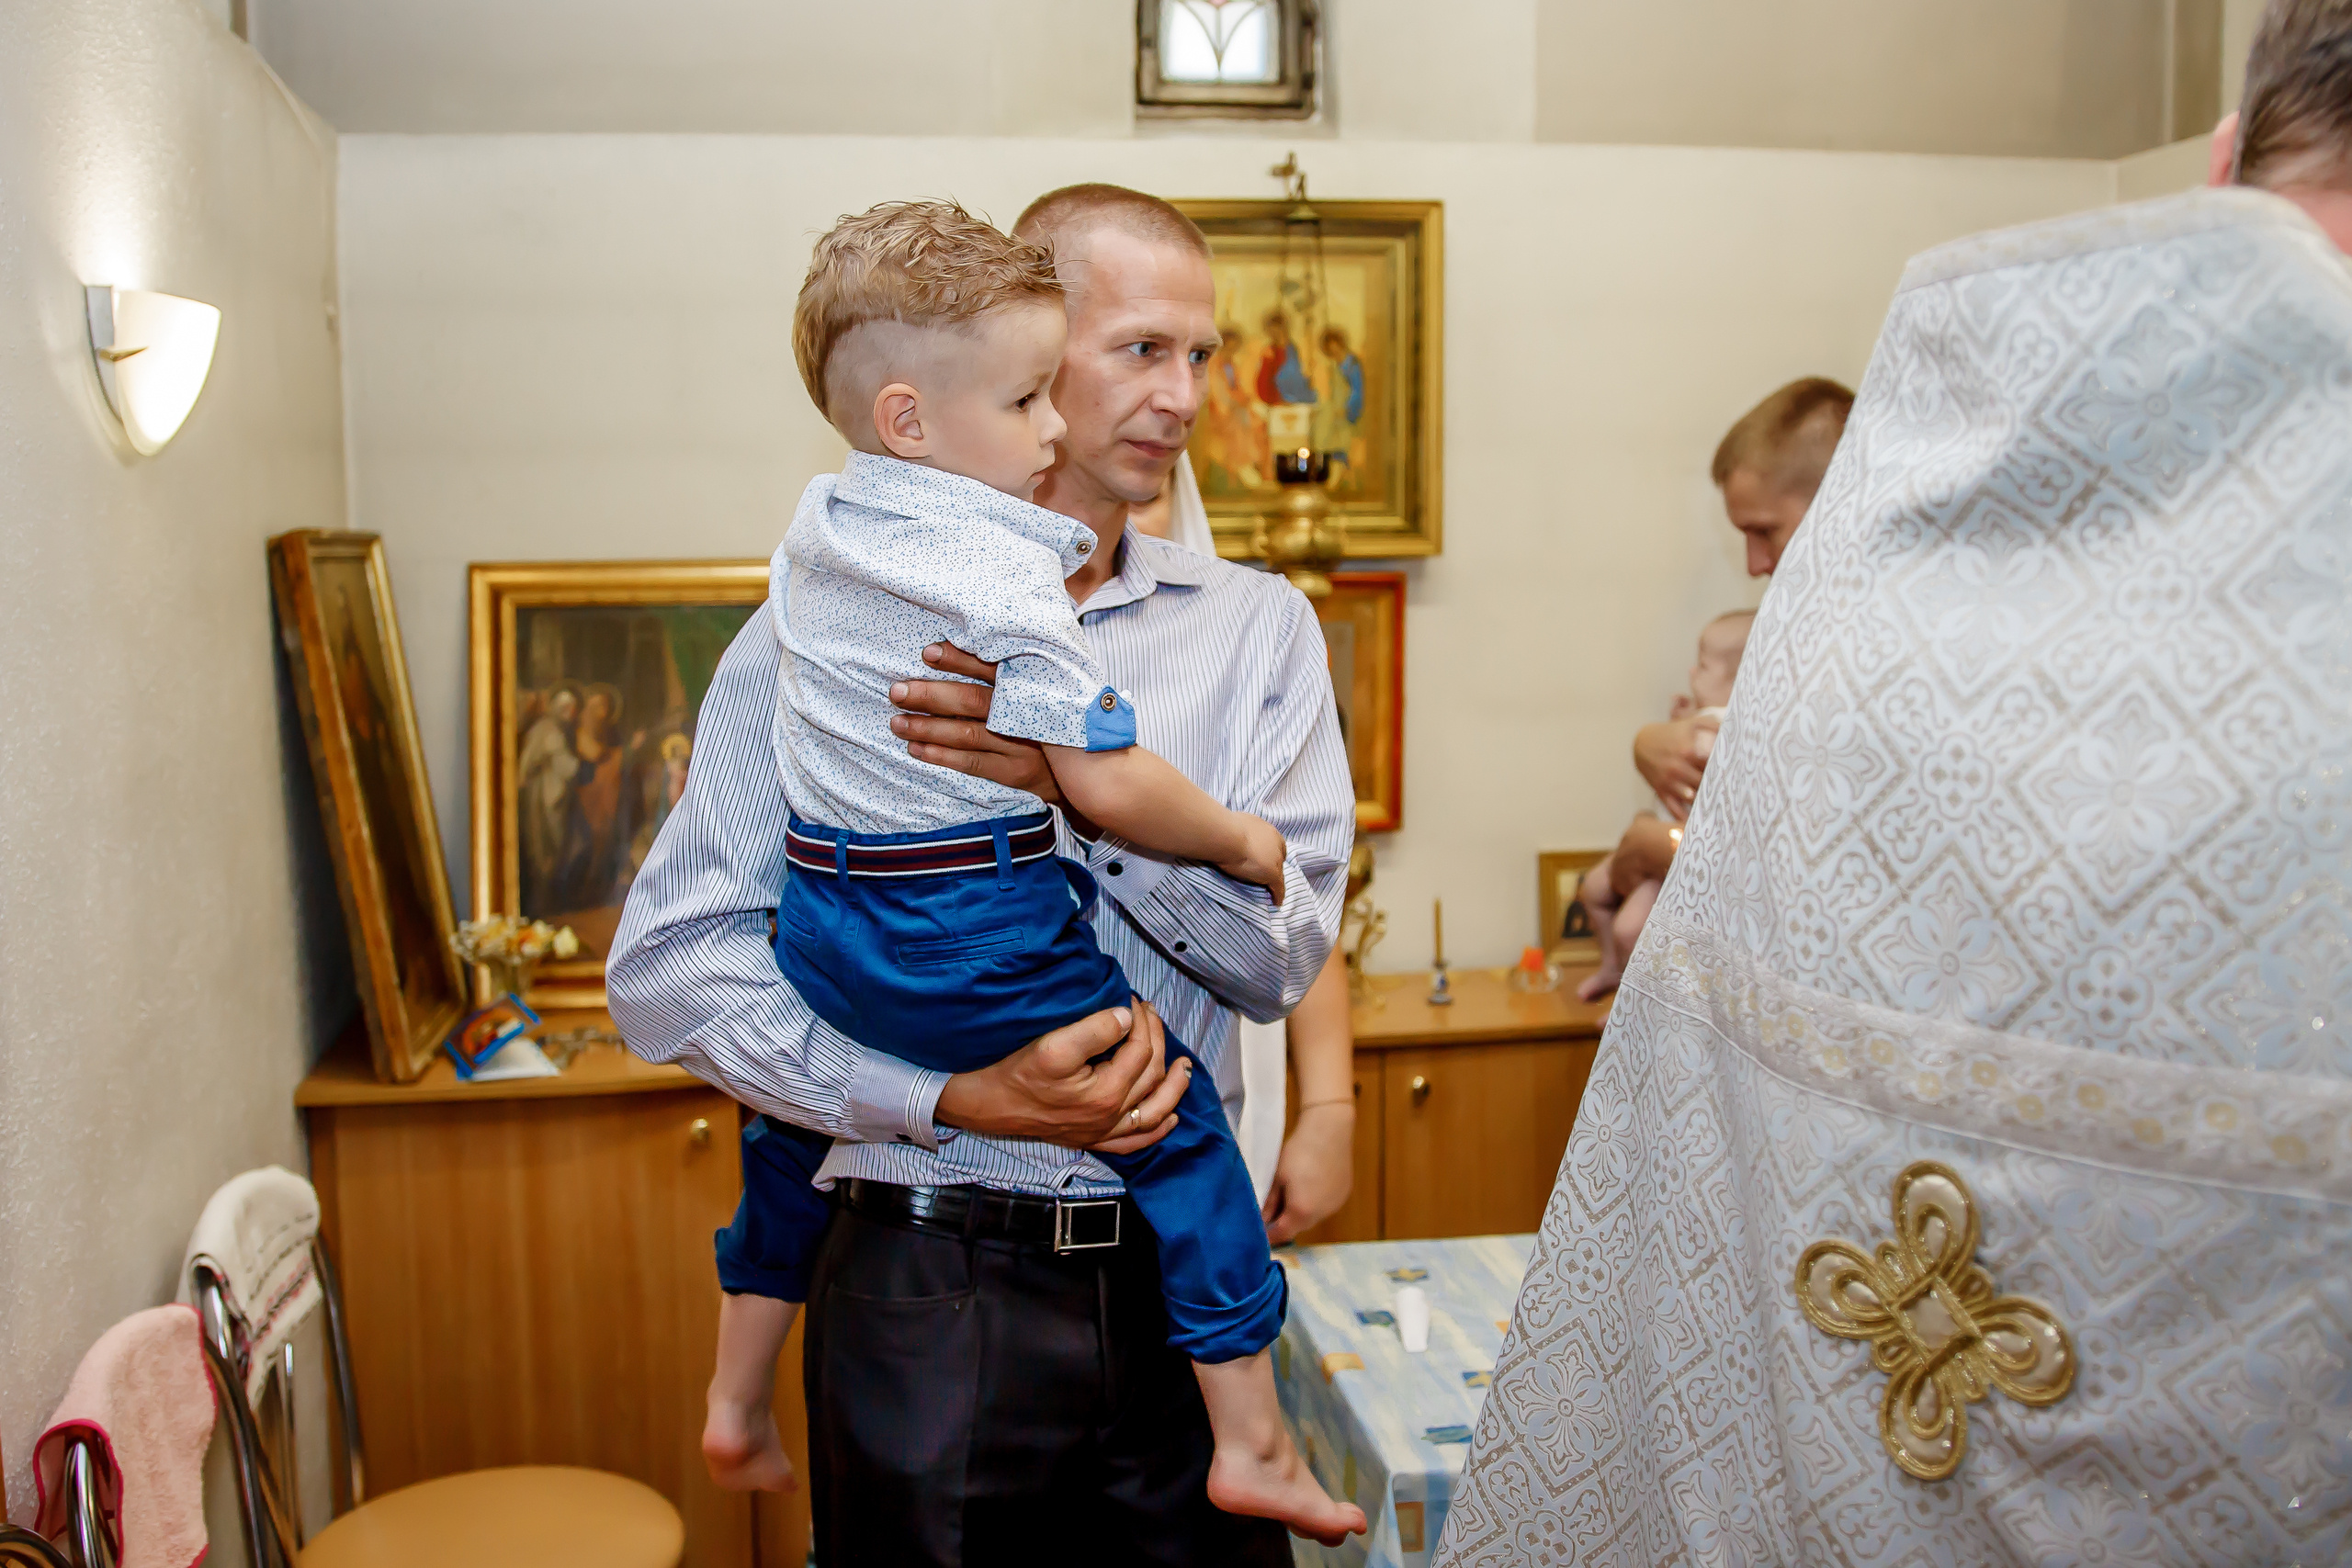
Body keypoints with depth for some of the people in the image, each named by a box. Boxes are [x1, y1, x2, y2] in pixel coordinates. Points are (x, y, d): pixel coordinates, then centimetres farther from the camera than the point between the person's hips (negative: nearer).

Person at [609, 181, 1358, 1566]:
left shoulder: (1255, 628, 5)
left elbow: (1283, 954, -4)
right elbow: (670, 963, -8)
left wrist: (1091, 783, -19)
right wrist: (956, 1100, -17)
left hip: (1181, 1280, 3)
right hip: (934, 1285, -2)